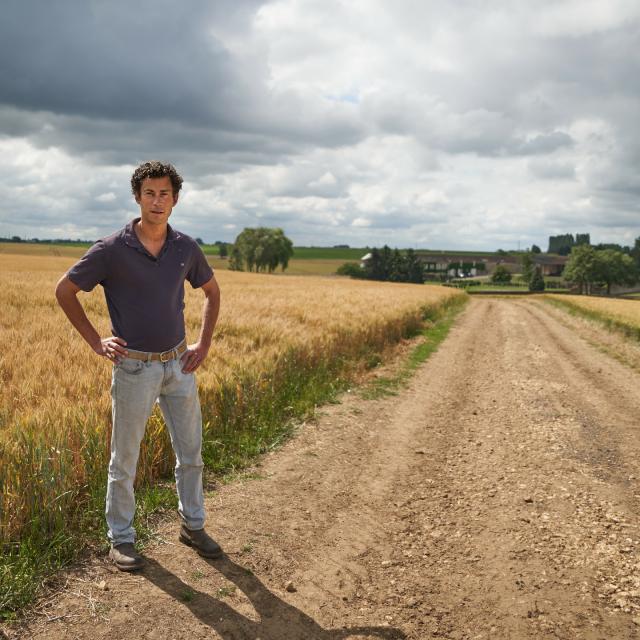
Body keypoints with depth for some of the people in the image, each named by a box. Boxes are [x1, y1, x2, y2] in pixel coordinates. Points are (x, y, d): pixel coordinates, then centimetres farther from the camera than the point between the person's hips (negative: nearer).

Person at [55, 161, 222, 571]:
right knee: (125, 460, 8)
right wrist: (96, 342, -4)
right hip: (134, 368, -4)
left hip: (179, 364, 4)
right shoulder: (112, 250, -13)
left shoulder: (186, 248, -2)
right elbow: (64, 290, -2)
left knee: (190, 452, 14)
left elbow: (212, 291, 14)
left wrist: (204, 344, 7)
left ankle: (193, 525, 33)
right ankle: (121, 538, 26)